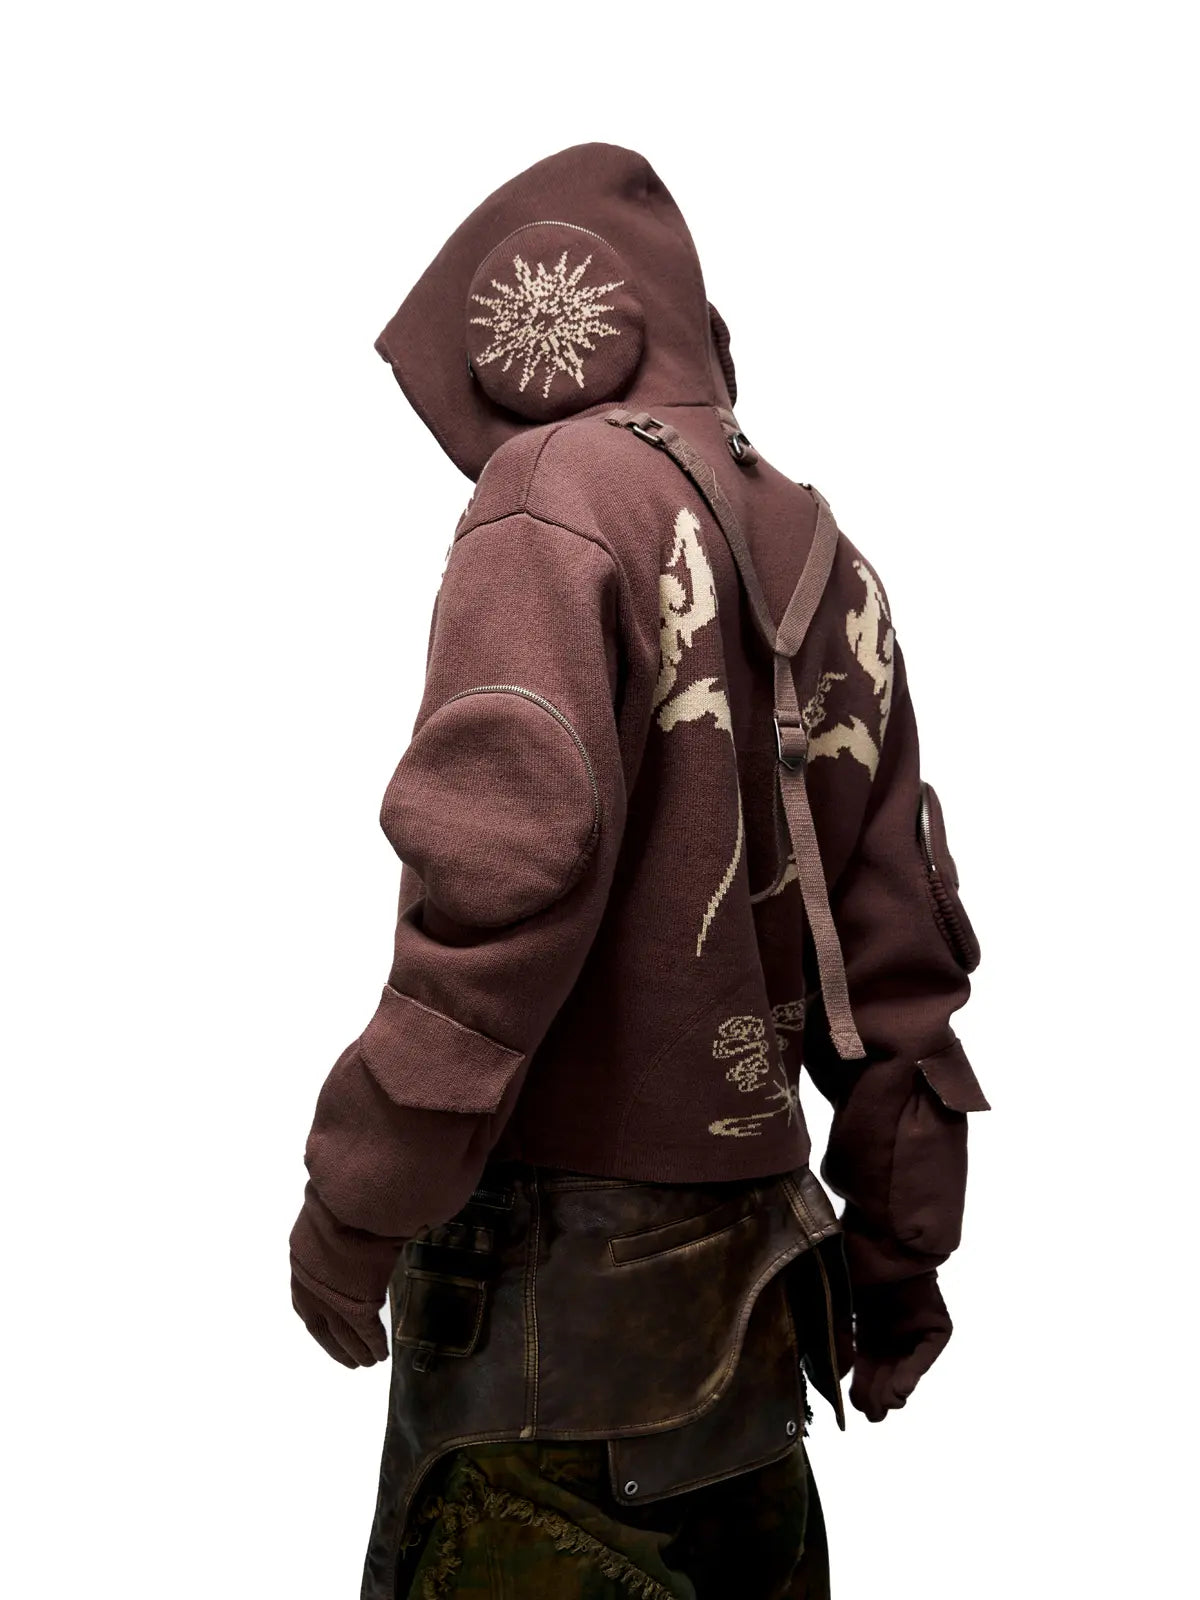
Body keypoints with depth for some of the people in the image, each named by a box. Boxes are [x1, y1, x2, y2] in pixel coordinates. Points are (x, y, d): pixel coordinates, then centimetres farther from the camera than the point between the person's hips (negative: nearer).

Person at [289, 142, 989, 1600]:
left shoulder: (561, 492, -11)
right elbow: (898, 954, 11)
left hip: (555, 1259, -7)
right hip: (748, 1254, 8)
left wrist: (357, 1193, -16)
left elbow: (508, 864, -25)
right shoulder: (825, 563, 11)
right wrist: (899, 1251, 17)